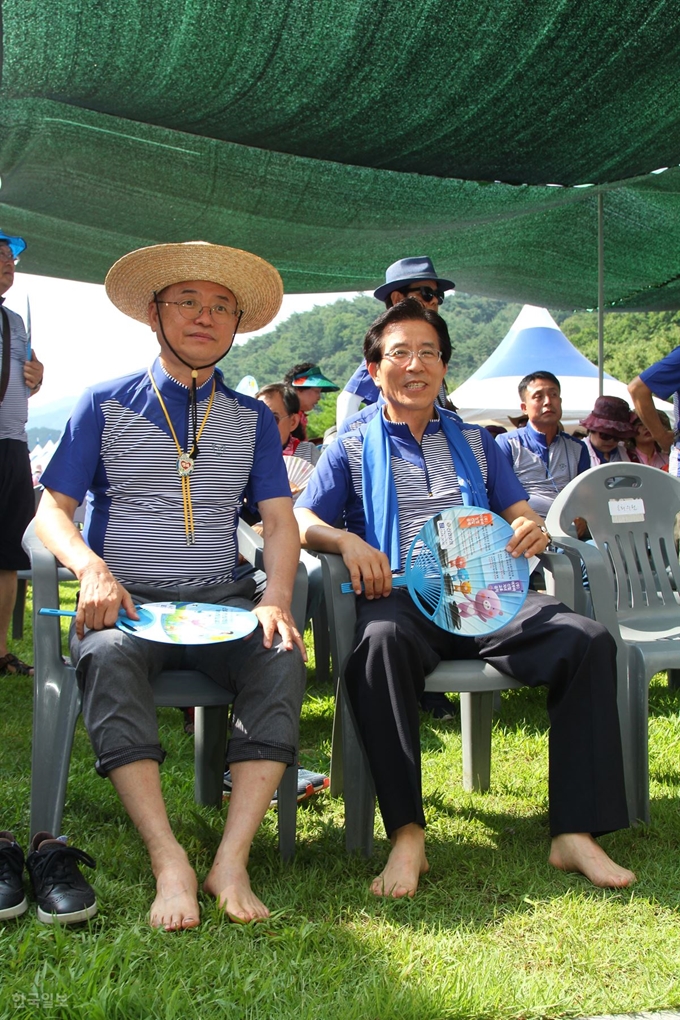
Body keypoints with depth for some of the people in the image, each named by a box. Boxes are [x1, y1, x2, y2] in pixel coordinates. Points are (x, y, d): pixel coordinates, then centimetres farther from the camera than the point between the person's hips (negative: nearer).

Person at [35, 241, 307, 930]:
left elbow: (279, 518, 8)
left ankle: (232, 862, -31)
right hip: (124, 602, -1)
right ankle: (169, 865, -37)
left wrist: (276, 598, -13)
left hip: (219, 602, 2)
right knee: (109, 658, -37)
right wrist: (92, 568, -19)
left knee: (283, 660, -30)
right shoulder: (105, 406, 9)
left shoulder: (252, 419, 16)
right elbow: (52, 509, 4)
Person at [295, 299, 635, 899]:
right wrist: (346, 540, -18)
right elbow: (299, 521, 4)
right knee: (381, 640, -40)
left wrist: (533, 529, -6)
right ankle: (407, 834, -35)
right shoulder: (352, 451, 15)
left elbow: (519, 513, 19)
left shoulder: (475, 442, 24)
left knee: (590, 640, -23)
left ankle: (575, 832, -21)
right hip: (400, 598, -3)